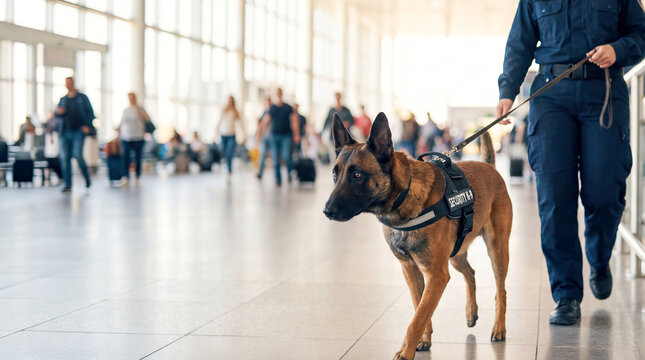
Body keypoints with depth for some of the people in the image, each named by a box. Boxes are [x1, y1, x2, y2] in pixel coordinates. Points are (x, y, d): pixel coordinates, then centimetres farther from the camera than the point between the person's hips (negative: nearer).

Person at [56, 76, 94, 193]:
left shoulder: (82, 97, 8)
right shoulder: (63, 99, 18)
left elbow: (90, 112, 4)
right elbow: (58, 114, 18)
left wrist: (87, 125, -11)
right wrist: (58, 112, -7)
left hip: (78, 131, -4)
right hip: (65, 132, 4)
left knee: (77, 155, -17)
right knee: (65, 158, -3)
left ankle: (87, 177, 8)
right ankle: (67, 185, 1)